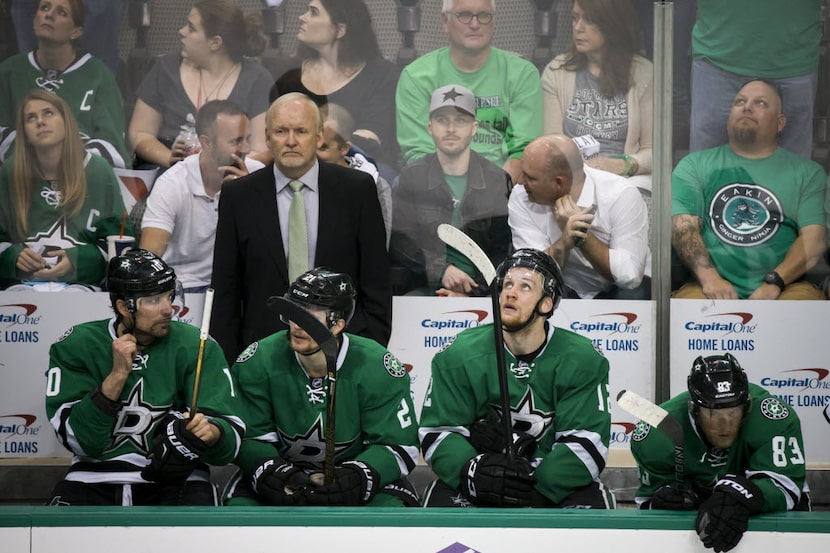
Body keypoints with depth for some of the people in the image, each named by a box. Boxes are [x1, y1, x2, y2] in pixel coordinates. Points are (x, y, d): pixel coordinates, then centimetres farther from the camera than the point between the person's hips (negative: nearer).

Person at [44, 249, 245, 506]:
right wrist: (118, 374, -19)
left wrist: (211, 432, -33)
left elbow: (231, 435, -9)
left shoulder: (196, 347, -4)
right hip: (96, 481, 0)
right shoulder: (76, 346, -4)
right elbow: (81, 441, -11)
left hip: (173, 480, 0)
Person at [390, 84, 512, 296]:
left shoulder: (497, 181, 8)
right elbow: (398, 243, 2)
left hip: (480, 292, 0)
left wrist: (472, 290, -9)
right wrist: (441, 270, -13)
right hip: (423, 290, 0)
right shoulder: (410, 177, 9)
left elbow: (502, 251, 7)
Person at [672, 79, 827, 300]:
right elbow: (683, 226, 4)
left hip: (784, 285, 1)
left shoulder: (807, 172, 14)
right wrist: (709, 277, -15)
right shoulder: (695, 165, 16)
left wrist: (773, 283, -14)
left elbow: (813, 238, 3)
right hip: (714, 287, 0)